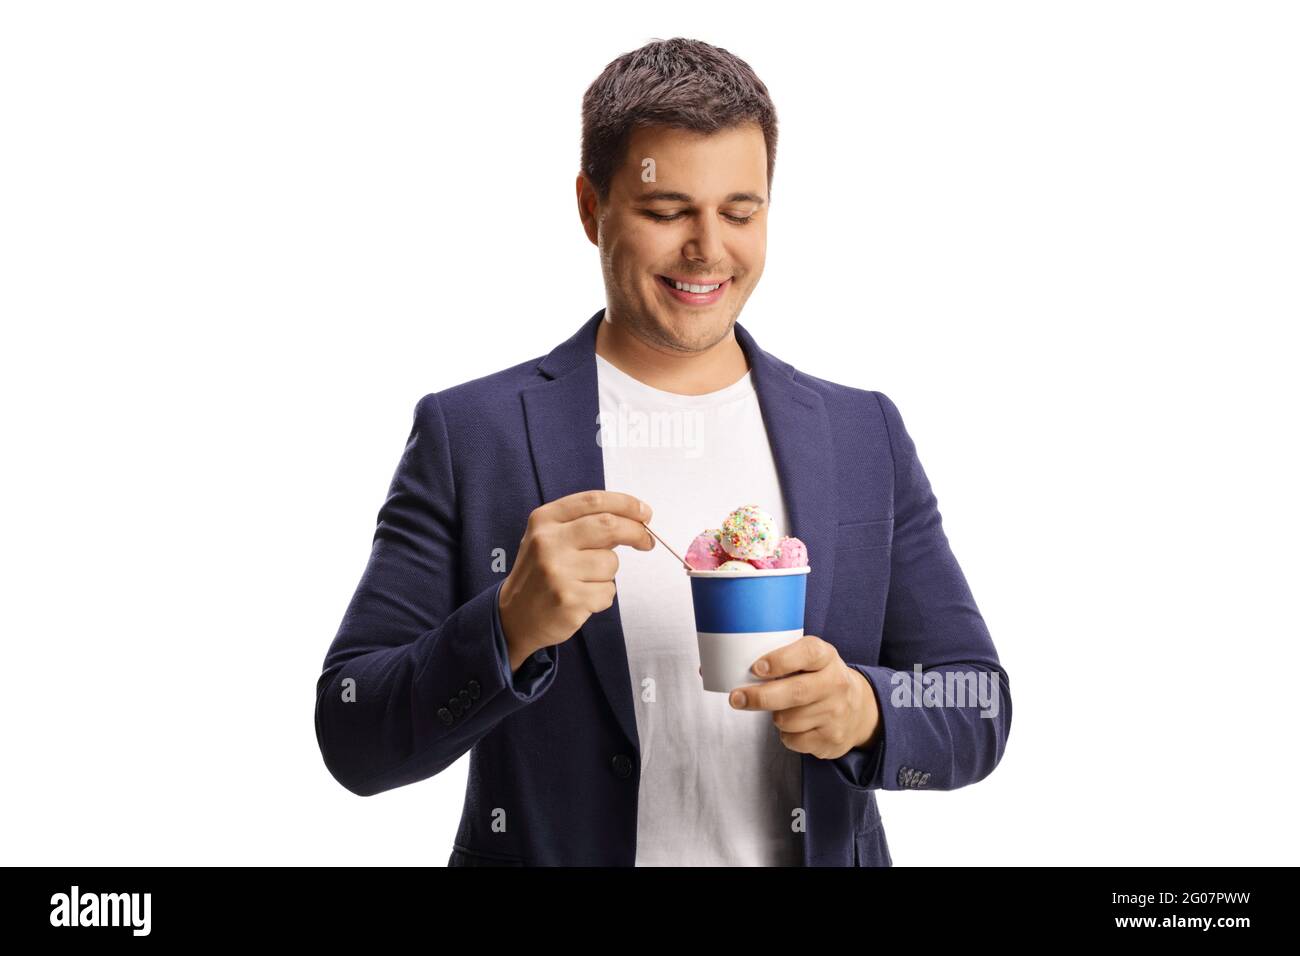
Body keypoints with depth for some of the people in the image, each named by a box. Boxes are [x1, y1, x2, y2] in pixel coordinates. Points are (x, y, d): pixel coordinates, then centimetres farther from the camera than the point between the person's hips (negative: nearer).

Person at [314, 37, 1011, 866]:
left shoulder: (866, 436, -2)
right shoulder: (469, 434, -9)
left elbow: (978, 711, -2)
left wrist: (866, 711, -21)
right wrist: (510, 625, -28)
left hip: (820, 847, 2)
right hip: (547, 848, -2)